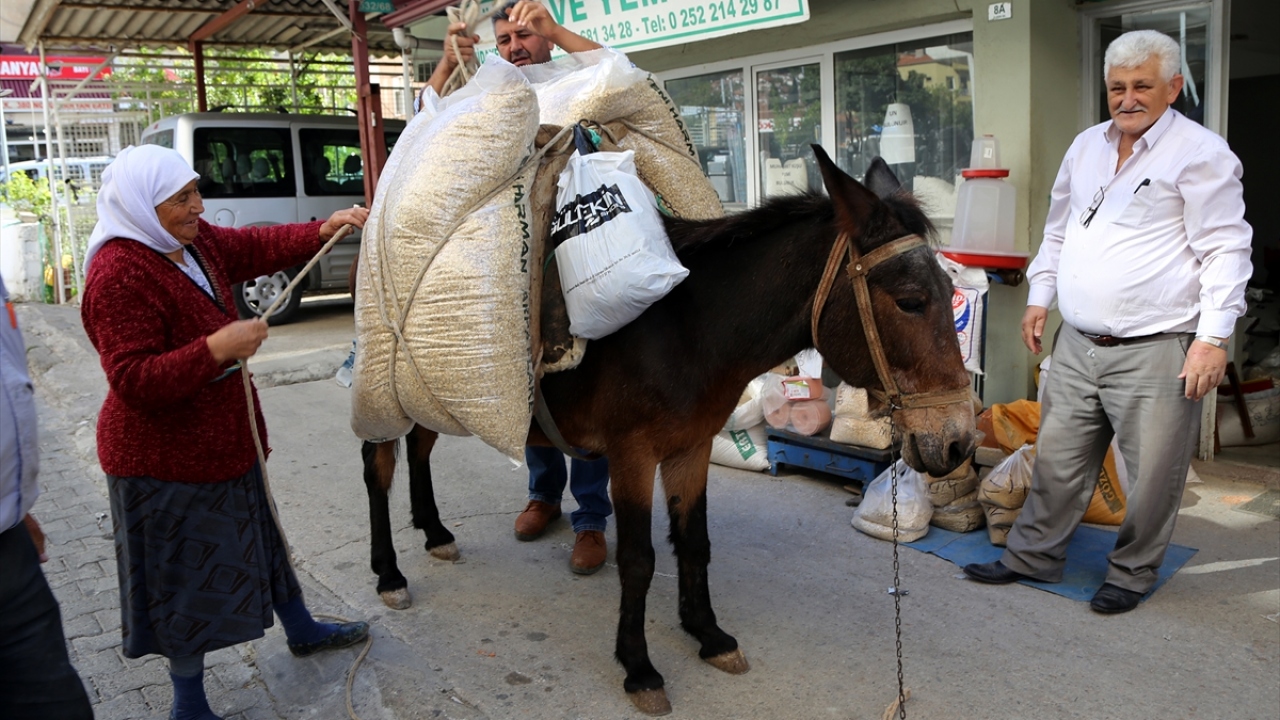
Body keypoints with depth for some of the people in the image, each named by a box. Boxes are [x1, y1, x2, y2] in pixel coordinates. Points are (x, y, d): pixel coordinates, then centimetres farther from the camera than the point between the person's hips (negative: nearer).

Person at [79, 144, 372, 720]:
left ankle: (302, 631, 46)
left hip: (222, 437, 9)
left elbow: (258, 248, 14)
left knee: (256, 533, 24)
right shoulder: (119, 275, -26)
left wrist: (323, 229, 0)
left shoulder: (194, 242, 0)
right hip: (164, 459, -9)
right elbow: (134, 382, -29)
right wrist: (218, 347, -36)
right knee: (188, 576, 5)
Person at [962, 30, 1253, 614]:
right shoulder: (1086, 146, 13)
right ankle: (1033, 556, 28)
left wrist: (1213, 336, -15)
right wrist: (1040, 297, 16)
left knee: (1153, 474, 5)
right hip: (1077, 345, 6)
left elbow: (1225, 249, -10)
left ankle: (1131, 575, 24)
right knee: (1058, 461, 14)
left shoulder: (1200, 154, -7)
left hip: (1155, 351, -6)